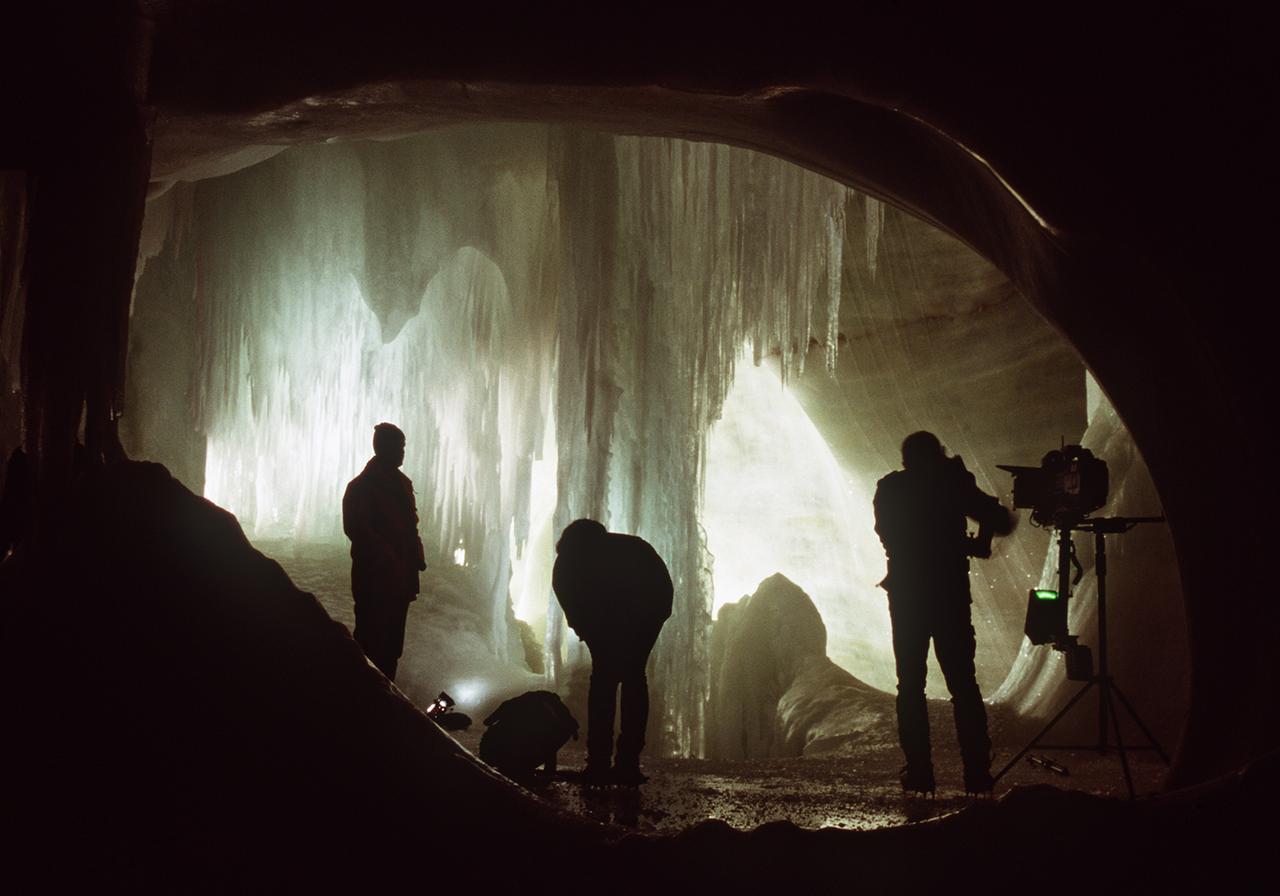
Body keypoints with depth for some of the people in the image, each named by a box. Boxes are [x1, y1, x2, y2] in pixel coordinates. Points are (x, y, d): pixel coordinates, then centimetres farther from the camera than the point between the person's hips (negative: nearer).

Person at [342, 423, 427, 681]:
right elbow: (356, 529, -16)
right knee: (372, 643, -5)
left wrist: (416, 559, 3)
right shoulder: (360, 487, -8)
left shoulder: (402, 483, 13)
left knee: (392, 643, 9)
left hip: (400, 576, 7)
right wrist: (389, 561, -19)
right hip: (374, 577, -7)